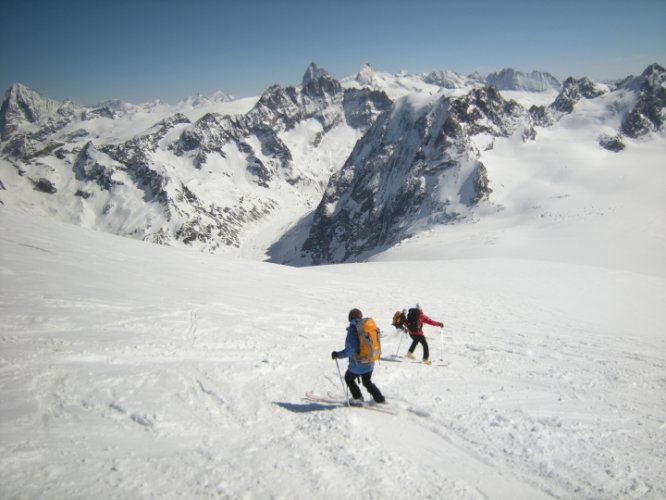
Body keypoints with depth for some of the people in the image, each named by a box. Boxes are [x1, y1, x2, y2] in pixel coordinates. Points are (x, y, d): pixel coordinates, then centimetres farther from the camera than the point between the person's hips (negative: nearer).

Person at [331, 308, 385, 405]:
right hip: (370, 363, 7)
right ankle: (380, 399, 29)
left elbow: (350, 349, -25)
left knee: (348, 378, 21)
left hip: (358, 364, -6)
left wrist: (338, 354, -15)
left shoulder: (352, 329, -19)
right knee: (367, 382, 28)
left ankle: (358, 398, 21)